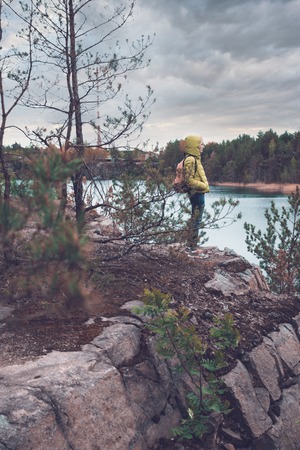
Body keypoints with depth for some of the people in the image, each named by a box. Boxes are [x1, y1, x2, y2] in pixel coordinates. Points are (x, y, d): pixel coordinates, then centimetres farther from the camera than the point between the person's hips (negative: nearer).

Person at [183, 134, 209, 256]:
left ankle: (190, 246, 26)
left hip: (198, 194, 11)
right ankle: (193, 249, 3)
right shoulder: (190, 160, -17)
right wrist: (204, 186, -15)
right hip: (197, 194, -11)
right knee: (196, 221, -4)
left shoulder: (195, 159, 14)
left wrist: (204, 186, 9)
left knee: (194, 220, 16)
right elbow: (189, 180, -21)